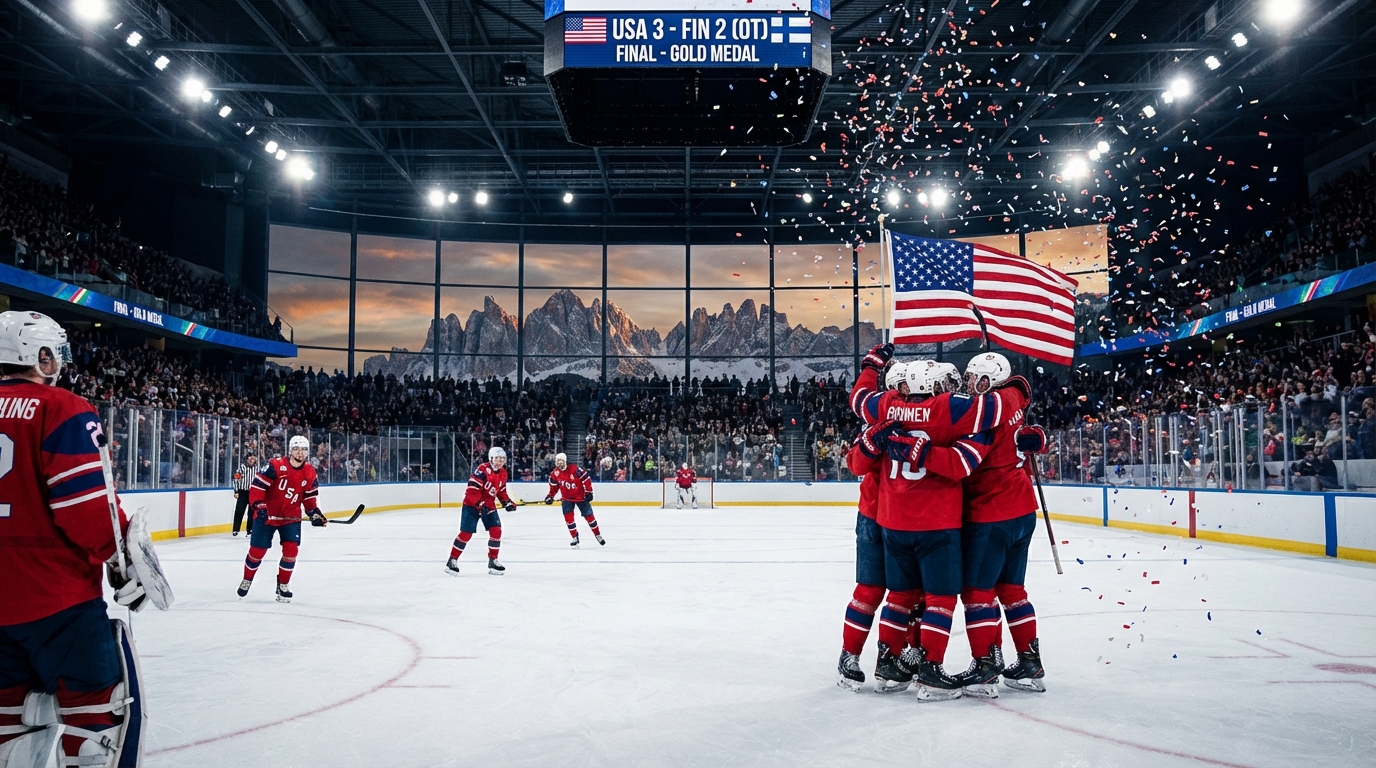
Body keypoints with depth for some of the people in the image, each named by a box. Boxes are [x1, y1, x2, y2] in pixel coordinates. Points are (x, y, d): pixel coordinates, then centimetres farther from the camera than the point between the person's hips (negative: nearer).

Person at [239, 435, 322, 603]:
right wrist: (258, 506, -24)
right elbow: (257, 484, -18)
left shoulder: (310, 473, -2)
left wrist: (314, 512, -3)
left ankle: (283, 584, 10)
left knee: (291, 550, -9)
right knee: (257, 551, 5)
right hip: (267, 515, -3)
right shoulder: (276, 466, -19)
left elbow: (309, 496, 10)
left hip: (291, 517, 3)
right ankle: (247, 579, 32)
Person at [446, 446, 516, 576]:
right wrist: (479, 504, -29)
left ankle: (493, 561, 8)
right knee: (466, 533, -8)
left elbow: (501, 490, 18)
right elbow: (472, 488, -25)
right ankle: (452, 560, 6)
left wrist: (507, 502, 4)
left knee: (496, 530, -4)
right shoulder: (483, 469, -21)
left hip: (489, 505, 7)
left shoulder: (503, 474, 5)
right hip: (472, 504, -7)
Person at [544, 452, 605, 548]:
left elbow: (586, 478, -19)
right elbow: (554, 486, 9)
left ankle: (598, 535, 17)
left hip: (580, 496, -3)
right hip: (567, 498, 3)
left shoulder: (575, 469, -23)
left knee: (589, 516, 0)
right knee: (568, 517, -11)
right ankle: (575, 537, 3)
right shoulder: (555, 474, -7)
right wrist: (550, 496, 0)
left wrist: (588, 492, -17)